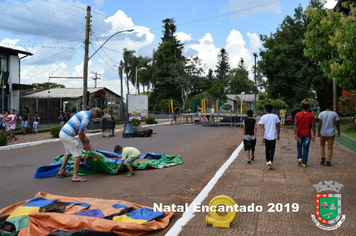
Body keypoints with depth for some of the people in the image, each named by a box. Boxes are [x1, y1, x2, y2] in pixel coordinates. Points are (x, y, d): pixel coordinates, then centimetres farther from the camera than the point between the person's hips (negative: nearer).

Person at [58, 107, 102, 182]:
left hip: (62, 133, 10)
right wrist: (84, 144, -5)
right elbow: (80, 133, -17)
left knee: (69, 153, 25)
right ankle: (75, 176, -3)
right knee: (78, 154, -4)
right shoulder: (86, 117, -16)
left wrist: (86, 139, 25)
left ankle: (62, 170, 35)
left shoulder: (84, 113, 15)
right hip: (68, 136, -10)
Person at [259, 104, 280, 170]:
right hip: (273, 136, -1)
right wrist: (278, 135, 13)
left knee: (267, 149, 18)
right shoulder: (275, 116, -1)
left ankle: (268, 161, 30)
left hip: (266, 136, 1)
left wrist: (262, 136, -12)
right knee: (272, 149, 0)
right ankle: (270, 162, -20)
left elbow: (262, 127, -10)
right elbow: (278, 127, 2)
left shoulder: (263, 117, -4)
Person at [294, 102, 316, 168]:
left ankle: (299, 158, 5)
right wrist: (313, 135, 0)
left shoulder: (298, 114, -4)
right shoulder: (311, 115, -2)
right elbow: (313, 126, -4)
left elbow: (295, 124, -11)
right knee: (306, 148, 5)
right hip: (307, 134, 0)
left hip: (299, 134, 0)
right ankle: (304, 163, 6)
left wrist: (295, 134, -11)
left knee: (299, 146, 21)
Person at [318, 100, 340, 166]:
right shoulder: (335, 114, -5)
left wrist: (318, 132, -1)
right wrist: (339, 132, 11)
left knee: (322, 145, 21)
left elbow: (320, 124, -9)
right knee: (330, 148, 7)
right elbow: (337, 124, -2)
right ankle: (328, 162, 3)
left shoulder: (321, 113, -6)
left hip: (323, 133, 1)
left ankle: (323, 158, 8)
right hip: (331, 134, -1)